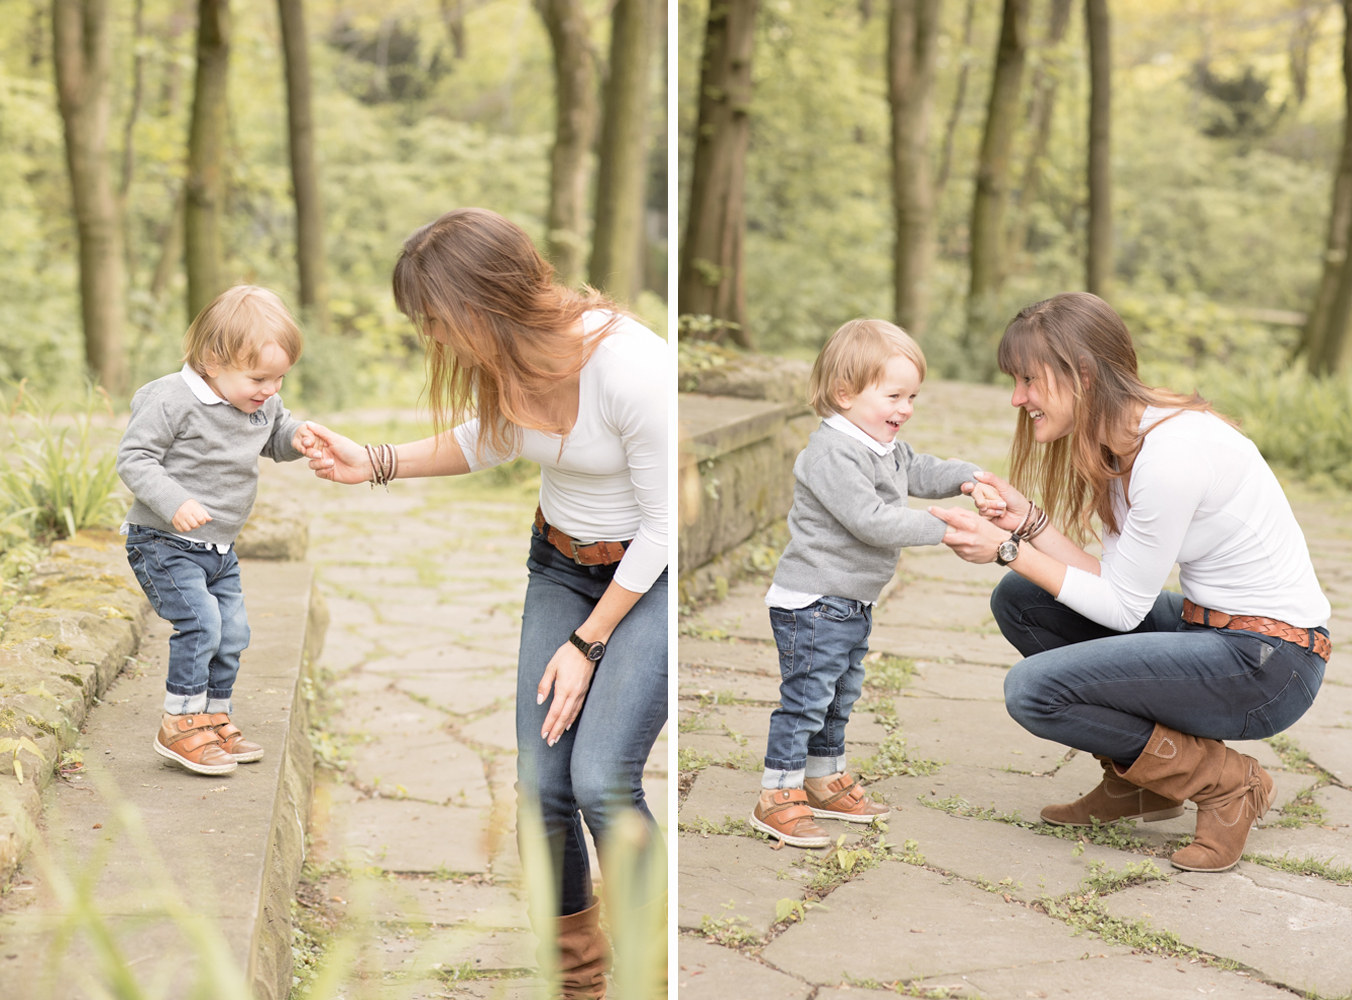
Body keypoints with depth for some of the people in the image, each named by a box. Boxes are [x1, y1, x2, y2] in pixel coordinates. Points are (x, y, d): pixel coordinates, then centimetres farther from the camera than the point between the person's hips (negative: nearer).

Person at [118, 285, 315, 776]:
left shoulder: (263, 405, 2)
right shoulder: (172, 399, -21)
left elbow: (275, 437, 21)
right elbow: (133, 458, -20)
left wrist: (295, 439, -4)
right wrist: (174, 502, -33)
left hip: (220, 548, 8)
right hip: (164, 542, -8)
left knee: (233, 632, 10)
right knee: (200, 623, -19)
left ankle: (214, 720, 26)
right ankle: (180, 726, -6)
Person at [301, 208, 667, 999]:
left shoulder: (630, 368, -31)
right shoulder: (504, 355, -12)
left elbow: (664, 525, -20)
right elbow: (486, 439, 12)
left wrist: (588, 642, -14)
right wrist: (375, 464, -1)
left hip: (652, 573, -6)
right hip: (561, 564, 6)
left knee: (601, 778, -20)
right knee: (541, 785, -2)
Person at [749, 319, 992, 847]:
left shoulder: (887, 448, 9)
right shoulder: (832, 453, -23)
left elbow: (921, 471, 19)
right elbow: (870, 520, -29)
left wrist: (967, 478, -2)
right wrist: (941, 526, -27)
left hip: (853, 603, 10)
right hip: (812, 603, -10)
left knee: (840, 698, 20)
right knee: (805, 698, -5)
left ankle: (825, 781, 34)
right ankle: (777, 798, 3)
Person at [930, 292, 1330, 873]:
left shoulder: (1172, 452, -24)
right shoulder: (1119, 447, 5)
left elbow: (1122, 606, -18)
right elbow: (1116, 584, 4)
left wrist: (1009, 550, -15)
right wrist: (1028, 522, -7)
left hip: (1269, 665, -10)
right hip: (1206, 627, 10)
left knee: (1033, 690, -19)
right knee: (1019, 601, 6)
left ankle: (1226, 783, -2)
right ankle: (1134, 782, 14)